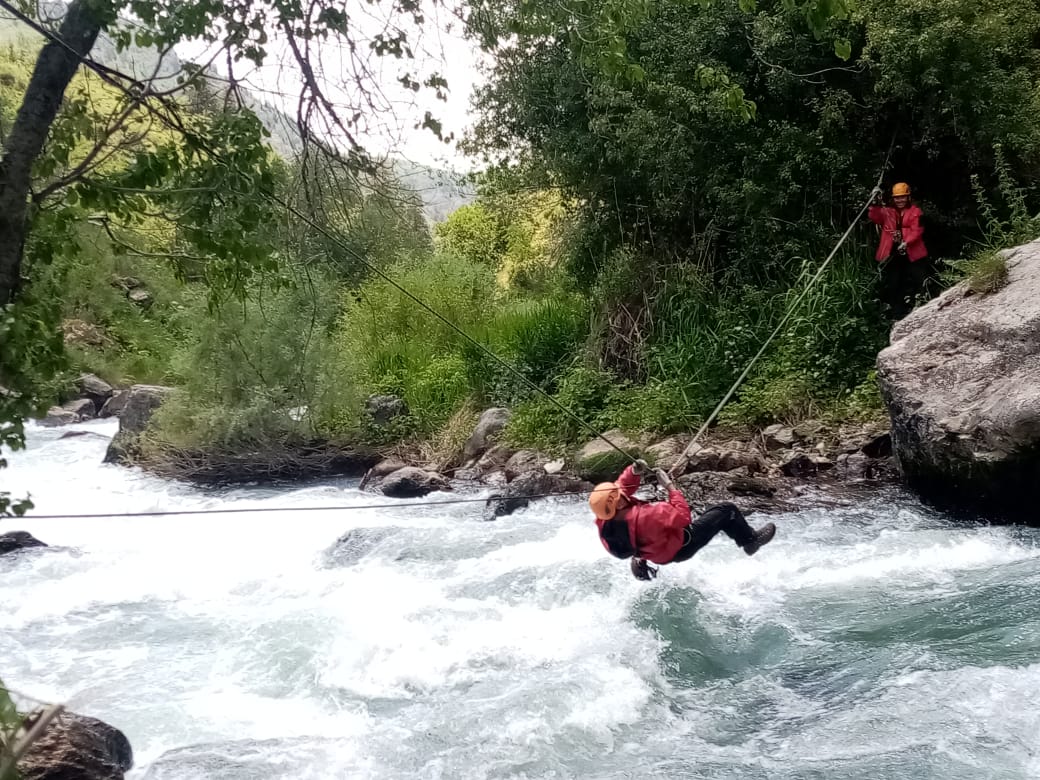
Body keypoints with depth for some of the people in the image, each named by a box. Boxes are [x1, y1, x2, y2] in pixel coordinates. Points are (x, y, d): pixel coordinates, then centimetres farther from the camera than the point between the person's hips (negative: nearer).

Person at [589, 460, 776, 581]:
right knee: (725, 511, 4)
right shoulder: (643, 517, -46)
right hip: (680, 548, -8)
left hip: (653, 548, 8)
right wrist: (670, 486, -27)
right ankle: (751, 540, 27)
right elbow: (683, 516, -35)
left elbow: (622, 485, -4)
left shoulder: (605, 518, -22)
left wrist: (633, 472, -23)